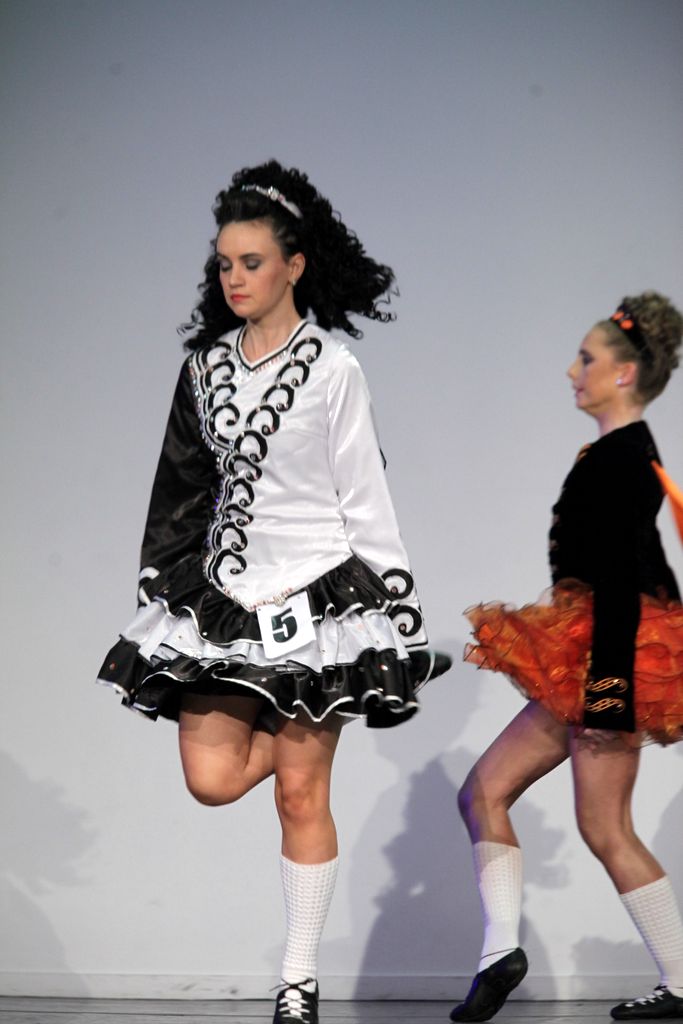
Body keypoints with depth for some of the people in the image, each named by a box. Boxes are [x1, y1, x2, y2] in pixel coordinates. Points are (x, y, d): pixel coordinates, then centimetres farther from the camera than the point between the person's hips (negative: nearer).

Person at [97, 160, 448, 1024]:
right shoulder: (207, 366, 9)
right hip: (224, 596, 5)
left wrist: (396, 607, -5)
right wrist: (159, 586, 13)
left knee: (300, 791, 0)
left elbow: (366, 497, -5)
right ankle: (288, 731, 28)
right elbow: (181, 487, 14)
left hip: (317, 593, -4)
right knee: (212, 779, -6)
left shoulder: (331, 368, -5)